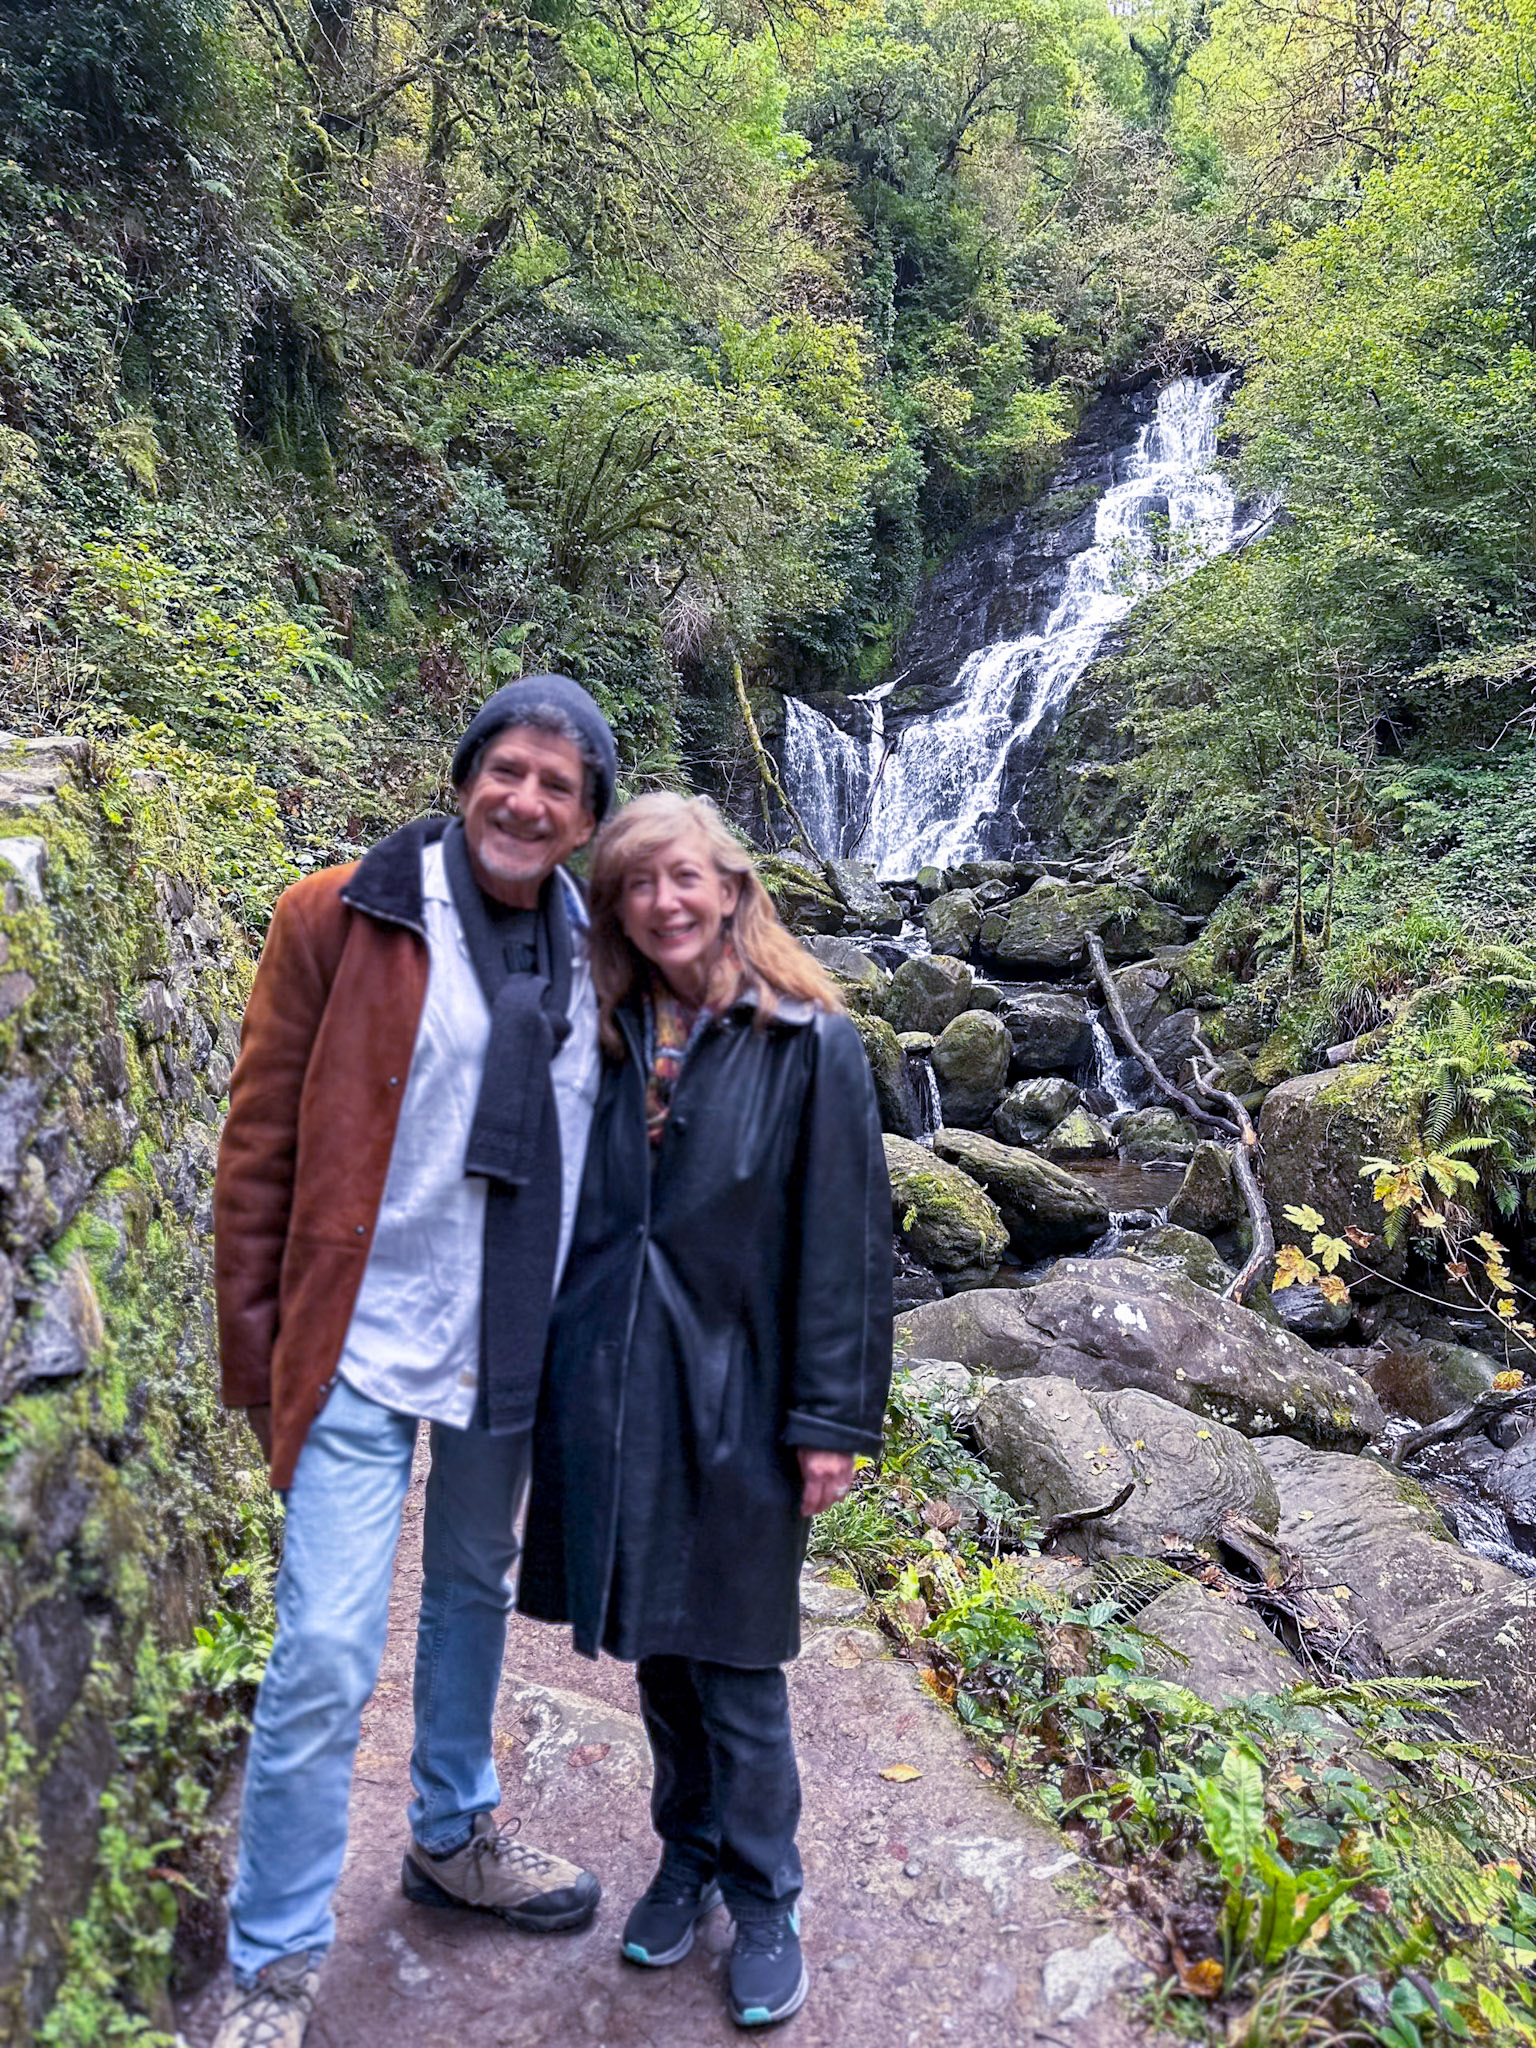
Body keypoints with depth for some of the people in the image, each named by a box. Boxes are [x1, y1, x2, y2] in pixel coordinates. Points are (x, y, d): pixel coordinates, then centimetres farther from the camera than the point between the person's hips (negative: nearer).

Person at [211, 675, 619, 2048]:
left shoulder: (592, 955, 1)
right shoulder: (340, 921, -11)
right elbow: (260, 1148, -7)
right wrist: (257, 1353, -5)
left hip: (515, 1355, 5)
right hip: (363, 1353, -4)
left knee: (475, 1597, 22)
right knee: (325, 1661, -2)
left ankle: (454, 1837, 46)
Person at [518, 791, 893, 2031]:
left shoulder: (808, 1043, -9)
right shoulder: (608, 1038, 4)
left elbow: (844, 1240, -9)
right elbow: (569, 1214, 9)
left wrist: (832, 1419, -10)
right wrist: (552, 1376, 9)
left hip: (730, 1394, -4)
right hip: (608, 1389, 4)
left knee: (734, 1668, 8)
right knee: (654, 1650, 18)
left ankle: (765, 1906, 31)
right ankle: (688, 1860, 41)